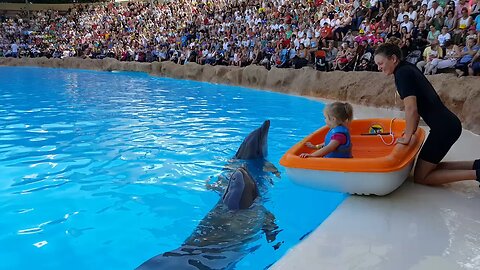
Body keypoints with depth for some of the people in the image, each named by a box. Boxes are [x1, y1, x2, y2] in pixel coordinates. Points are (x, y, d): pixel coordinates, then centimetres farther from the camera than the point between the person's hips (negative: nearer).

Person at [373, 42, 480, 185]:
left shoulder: (402, 73, -15)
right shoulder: (408, 68, 13)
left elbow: (411, 109, -21)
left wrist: (407, 137, -10)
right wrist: (412, 130, 22)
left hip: (443, 128, -10)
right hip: (451, 124, 10)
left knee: (420, 176, 2)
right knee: (431, 166, 23)